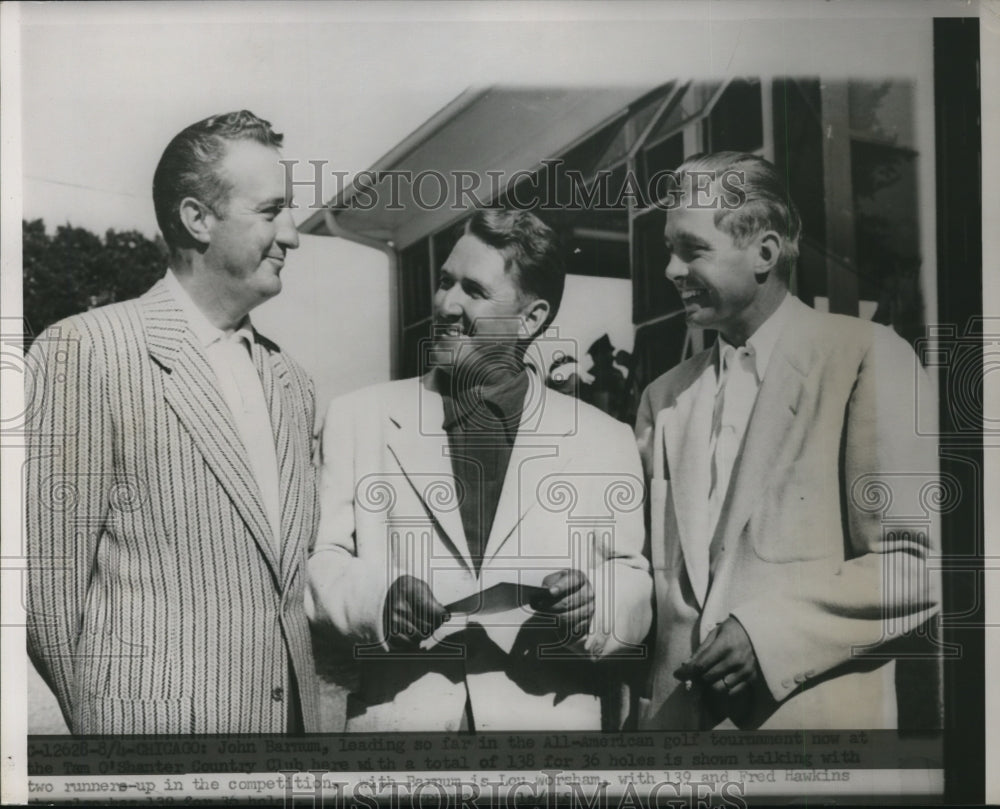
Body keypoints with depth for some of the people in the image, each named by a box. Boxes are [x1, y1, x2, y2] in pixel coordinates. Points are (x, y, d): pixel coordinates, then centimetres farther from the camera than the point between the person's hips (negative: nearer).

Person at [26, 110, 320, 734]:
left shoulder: (292, 382, 8)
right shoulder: (84, 350, -11)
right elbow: (50, 581, -10)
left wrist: (310, 703, 7)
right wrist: (102, 718, -2)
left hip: (294, 712, 6)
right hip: (157, 716, -5)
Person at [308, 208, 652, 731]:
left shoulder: (607, 442, 2)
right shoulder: (356, 419, 3)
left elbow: (635, 593, 1)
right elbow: (319, 566, -1)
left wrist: (594, 609, -19)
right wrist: (374, 601, -20)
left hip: (551, 721, 0)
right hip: (396, 718, 0)